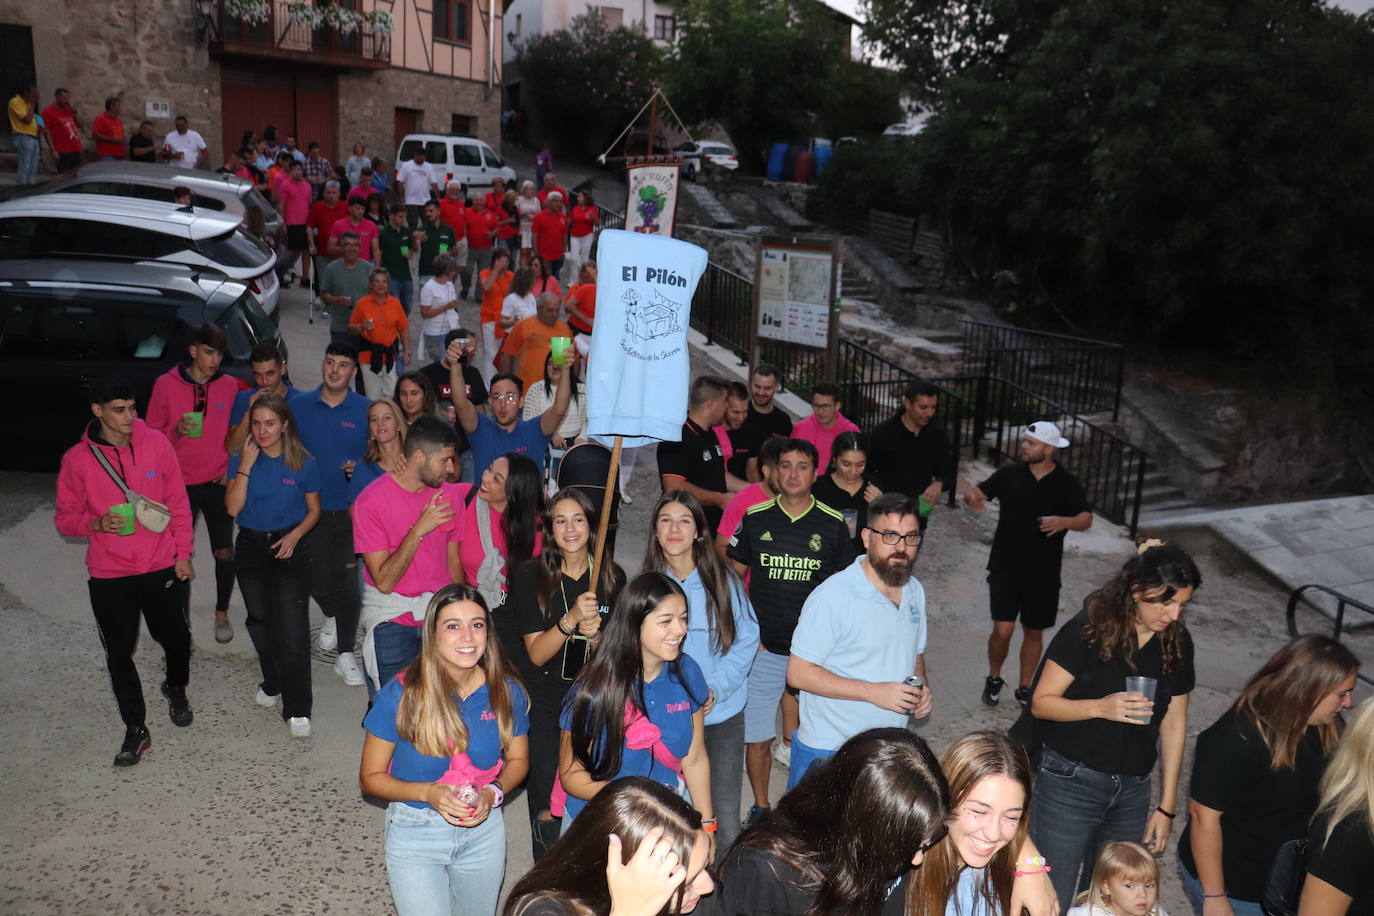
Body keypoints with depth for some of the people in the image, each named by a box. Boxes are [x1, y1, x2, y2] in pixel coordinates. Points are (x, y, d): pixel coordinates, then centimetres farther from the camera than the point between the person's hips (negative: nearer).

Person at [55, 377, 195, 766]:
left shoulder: (155, 442, -7)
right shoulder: (77, 459, -9)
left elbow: (178, 502, 1)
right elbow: (65, 518, 0)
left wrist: (183, 553, 1)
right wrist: (97, 523, -21)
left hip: (161, 566, 1)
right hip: (108, 575, 0)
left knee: (175, 637, 11)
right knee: (119, 654, 7)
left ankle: (176, 687, 44)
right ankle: (135, 730, 24)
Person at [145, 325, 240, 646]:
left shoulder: (230, 386, 0)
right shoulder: (166, 385, -4)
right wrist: (176, 431, -18)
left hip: (218, 484, 1)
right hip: (180, 484, -1)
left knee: (224, 552, 5)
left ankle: (222, 613, 26)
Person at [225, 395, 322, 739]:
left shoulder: (304, 463, -5)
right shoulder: (241, 461, -2)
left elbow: (313, 510, 4)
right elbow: (233, 508, -13)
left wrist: (294, 535, -13)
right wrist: (247, 464, -17)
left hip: (289, 549, -3)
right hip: (251, 549, 3)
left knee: (293, 629, -9)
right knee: (260, 622, 15)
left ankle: (297, 709, -3)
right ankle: (273, 684, 38)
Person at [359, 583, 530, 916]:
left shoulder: (506, 692, -12)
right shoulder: (400, 696, -19)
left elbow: (518, 759, 4)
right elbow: (371, 777, -10)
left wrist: (493, 793, -17)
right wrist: (428, 793, -26)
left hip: (483, 833, 3)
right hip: (414, 837, -3)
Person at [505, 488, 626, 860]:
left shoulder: (612, 577, -2)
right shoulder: (530, 575, -9)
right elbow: (537, 653, -12)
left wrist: (594, 636, -18)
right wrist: (571, 619, -28)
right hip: (542, 698, -2)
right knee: (547, 801, -4)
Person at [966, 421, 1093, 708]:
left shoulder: (1067, 484, -4)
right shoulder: (1009, 474, -1)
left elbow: (1086, 520, -12)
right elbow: (977, 492, -3)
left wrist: (1064, 522, -34)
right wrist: (971, 497, -29)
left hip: (1043, 575, 1)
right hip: (1005, 569, -1)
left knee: (1034, 632, 12)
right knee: (1003, 630, -6)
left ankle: (1024, 687, 32)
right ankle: (994, 679, 22)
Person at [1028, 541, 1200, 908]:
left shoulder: (1177, 643, 0)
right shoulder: (1088, 630, -15)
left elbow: (1173, 726, 6)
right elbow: (1042, 702, -13)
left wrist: (1166, 807, 7)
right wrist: (1100, 707, -30)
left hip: (1132, 791, 5)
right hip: (1070, 781, -4)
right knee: (1053, 900, 2)